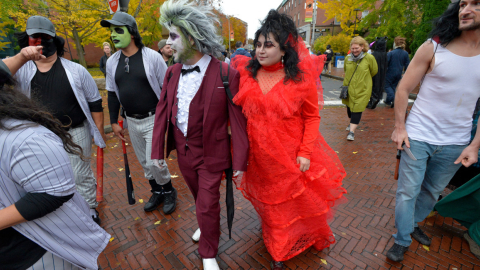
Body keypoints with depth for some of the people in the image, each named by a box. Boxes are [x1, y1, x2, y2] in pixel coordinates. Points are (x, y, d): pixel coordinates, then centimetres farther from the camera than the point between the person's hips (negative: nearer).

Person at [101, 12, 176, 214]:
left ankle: (169, 191, 21)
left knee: (153, 162, -7)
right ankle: (157, 192, 35)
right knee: (144, 163, 14)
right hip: (131, 122, 6)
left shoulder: (152, 57, -10)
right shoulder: (112, 62, 6)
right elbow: (112, 93, 13)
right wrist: (114, 122, 12)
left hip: (154, 119, -5)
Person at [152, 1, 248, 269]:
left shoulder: (227, 74, -17)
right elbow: (162, 111, 4)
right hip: (183, 151, 6)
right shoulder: (172, 72, 1)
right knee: (200, 197, 25)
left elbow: (238, 121, -15)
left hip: (211, 155, -5)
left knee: (208, 206, 7)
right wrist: (158, 149, 5)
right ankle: (207, 226, 56)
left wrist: (239, 162, -12)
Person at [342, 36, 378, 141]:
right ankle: (352, 123, 42)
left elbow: (374, 71, 5)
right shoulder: (348, 58, 0)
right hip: (349, 87, 4)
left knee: (357, 109, -6)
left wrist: (363, 79, 13)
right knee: (349, 107, 17)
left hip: (362, 89, -4)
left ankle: (352, 131, -4)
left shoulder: (369, 58, -9)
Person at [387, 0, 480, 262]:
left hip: (455, 143, 4)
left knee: (432, 192, 19)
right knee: (408, 192, 5)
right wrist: (399, 127, -11)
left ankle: (413, 223, 43)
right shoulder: (434, 47, -8)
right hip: (418, 137, -3)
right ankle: (402, 240, 24)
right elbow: (404, 89, -6)